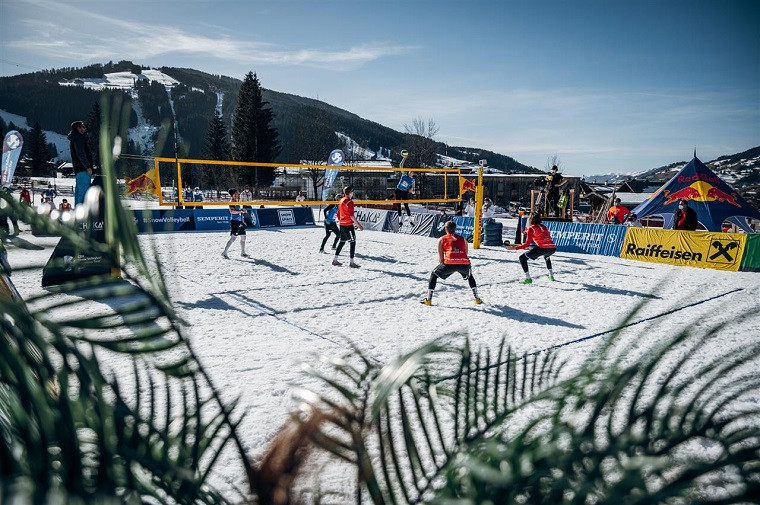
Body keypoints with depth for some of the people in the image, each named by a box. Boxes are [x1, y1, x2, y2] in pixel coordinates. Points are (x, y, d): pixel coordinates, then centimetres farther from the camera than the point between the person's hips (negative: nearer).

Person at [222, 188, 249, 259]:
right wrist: (241, 211, -27)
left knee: (243, 236, 12)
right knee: (233, 237, -12)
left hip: (239, 221, 9)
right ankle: (224, 252, -8)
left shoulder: (237, 201, 16)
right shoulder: (232, 201, -11)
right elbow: (231, 211, -26)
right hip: (234, 221, -9)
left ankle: (242, 252, 23)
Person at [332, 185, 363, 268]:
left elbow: (338, 214, 18)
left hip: (342, 224, 9)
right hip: (348, 224, -9)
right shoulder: (349, 201, -14)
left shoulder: (341, 200, 13)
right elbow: (351, 215, -19)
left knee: (342, 241, 17)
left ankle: (335, 260, 20)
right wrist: (358, 225, -18)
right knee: (353, 242, -4)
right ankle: (351, 262, -5)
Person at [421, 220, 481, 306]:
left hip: (449, 263, -3)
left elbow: (441, 258, 15)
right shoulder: (463, 239, 26)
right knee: (470, 275, 36)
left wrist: (443, 265, 33)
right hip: (465, 263, 3)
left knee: (434, 274, 23)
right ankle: (477, 298, 31)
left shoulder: (442, 239, 19)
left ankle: (428, 299, 17)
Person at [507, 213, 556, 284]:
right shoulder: (544, 227, 24)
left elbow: (527, 244, 0)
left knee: (522, 258, 5)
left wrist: (515, 248, 3)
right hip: (553, 248, 7)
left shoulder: (531, 228, 5)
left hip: (543, 248, -7)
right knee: (546, 256, 43)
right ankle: (551, 276, 39)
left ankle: (528, 279, -5)